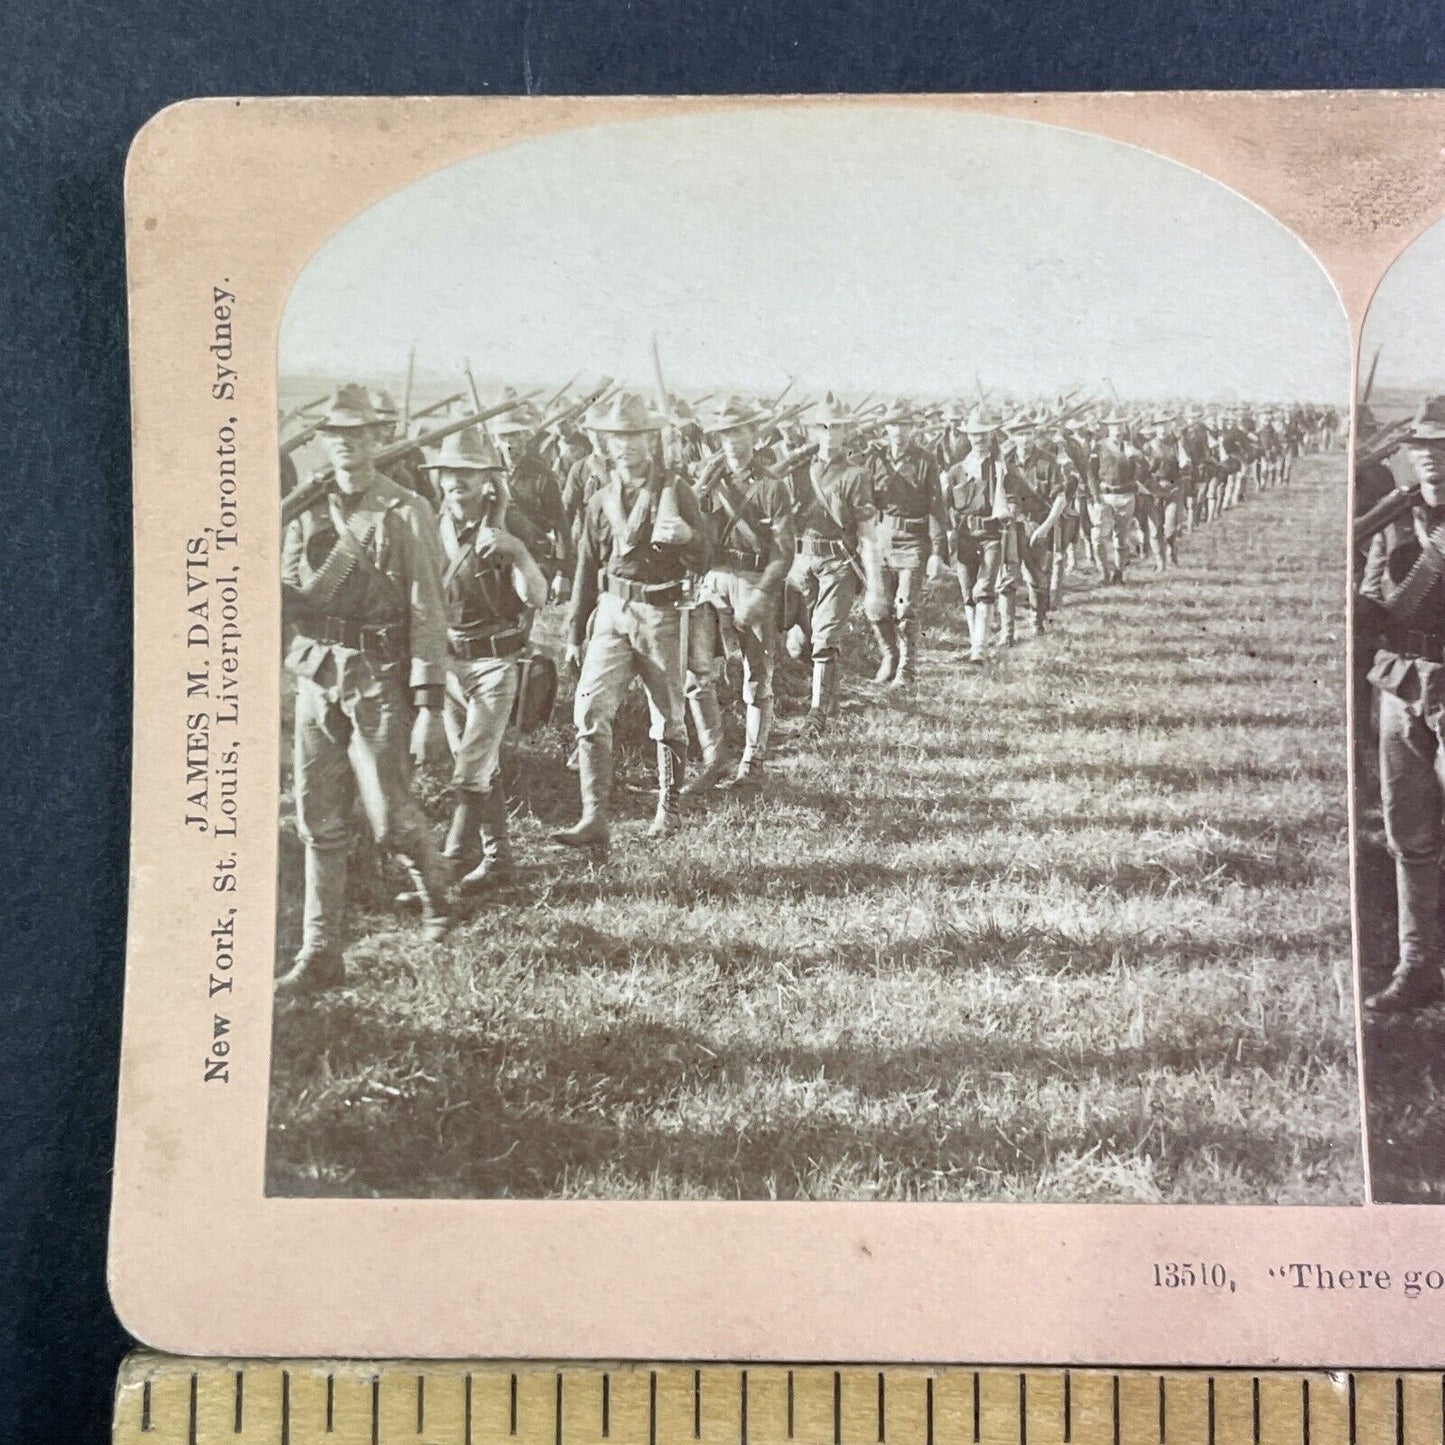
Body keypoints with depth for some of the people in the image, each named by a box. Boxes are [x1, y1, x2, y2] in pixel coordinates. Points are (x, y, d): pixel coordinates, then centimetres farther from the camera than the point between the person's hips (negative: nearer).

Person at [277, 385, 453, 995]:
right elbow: (291, 602, 8)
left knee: (389, 816, -2)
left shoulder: (407, 514, -4)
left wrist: (429, 708, -13)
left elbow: (427, 614, -8)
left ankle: (431, 878, 32)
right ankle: (321, 955, 15)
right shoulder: (307, 514, 10)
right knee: (319, 823, 5)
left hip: (380, 680, -4)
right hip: (316, 677, 4)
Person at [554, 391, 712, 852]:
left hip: (662, 614, -3)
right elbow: (587, 570, 16)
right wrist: (574, 633, 15)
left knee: (668, 719, 8)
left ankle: (669, 810, 25)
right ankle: (594, 819, -14)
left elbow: (703, 561, -3)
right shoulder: (602, 500, 10)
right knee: (590, 709, -14)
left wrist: (687, 535, -27)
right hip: (613, 612, 3)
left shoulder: (675, 491, 0)